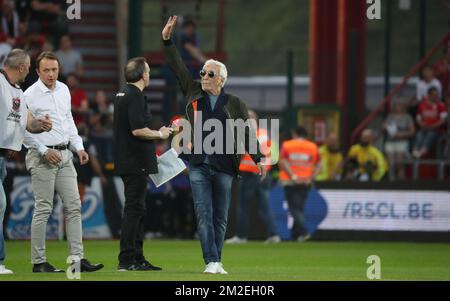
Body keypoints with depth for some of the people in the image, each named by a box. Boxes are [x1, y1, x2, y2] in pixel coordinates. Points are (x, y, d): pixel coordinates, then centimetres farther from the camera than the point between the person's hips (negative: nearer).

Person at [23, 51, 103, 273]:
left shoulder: (64, 90, 12)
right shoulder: (30, 95, -10)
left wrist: (78, 146, 12)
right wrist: (44, 151, -15)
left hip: (64, 156, 7)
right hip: (42, 157, -7)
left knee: (73, 206, 3)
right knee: (43, 209, -6)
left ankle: (77, 258, 3)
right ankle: (38, 262, -1)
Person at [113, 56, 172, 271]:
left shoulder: (122, 95, 16)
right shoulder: (135, 96, -16)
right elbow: (138, 130, -23)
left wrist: (157, 133, 19)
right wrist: (160, 134, -8)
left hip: (127, 162, 10)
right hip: (136, 162, -10)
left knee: (136, 209, 14)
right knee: (134, 208, -8)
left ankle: (137, 259, 18)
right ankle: (127, 260, -8)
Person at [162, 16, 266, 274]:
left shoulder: (235, 104, 5)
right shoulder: (194, 93, 9)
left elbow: (248, 133, 4)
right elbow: (178, 67, 7)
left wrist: (259, 159, -5)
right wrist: (167, 41, 0)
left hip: (224, 167, -1)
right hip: (199, 166, 1)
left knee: (220, 218, 5)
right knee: (204, 215, -8)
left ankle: (217, 262, 13)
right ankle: (211, 262, -12)